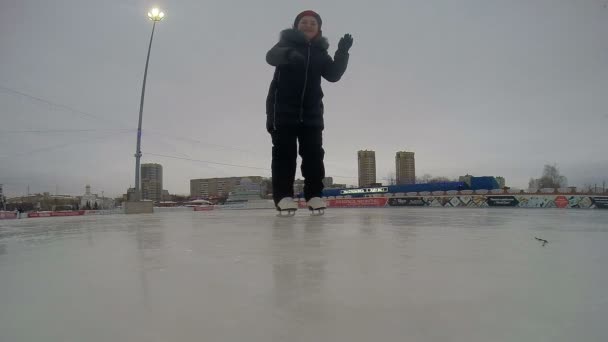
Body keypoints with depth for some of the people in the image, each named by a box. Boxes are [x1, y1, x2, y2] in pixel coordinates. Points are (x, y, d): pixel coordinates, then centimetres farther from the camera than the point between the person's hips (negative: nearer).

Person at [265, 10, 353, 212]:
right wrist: (289, 54, -42)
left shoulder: (320, 53, 13)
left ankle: (314, 194, 4)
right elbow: (271, 56, -19)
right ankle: (283, 195, -6)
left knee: (314, 153, -1)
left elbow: (333, 75, 1)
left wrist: (342, 53, -14)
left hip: (311, 111, 4)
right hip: (283, 109, -4)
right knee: (284, 152, -7)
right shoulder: (287, 43, 2)